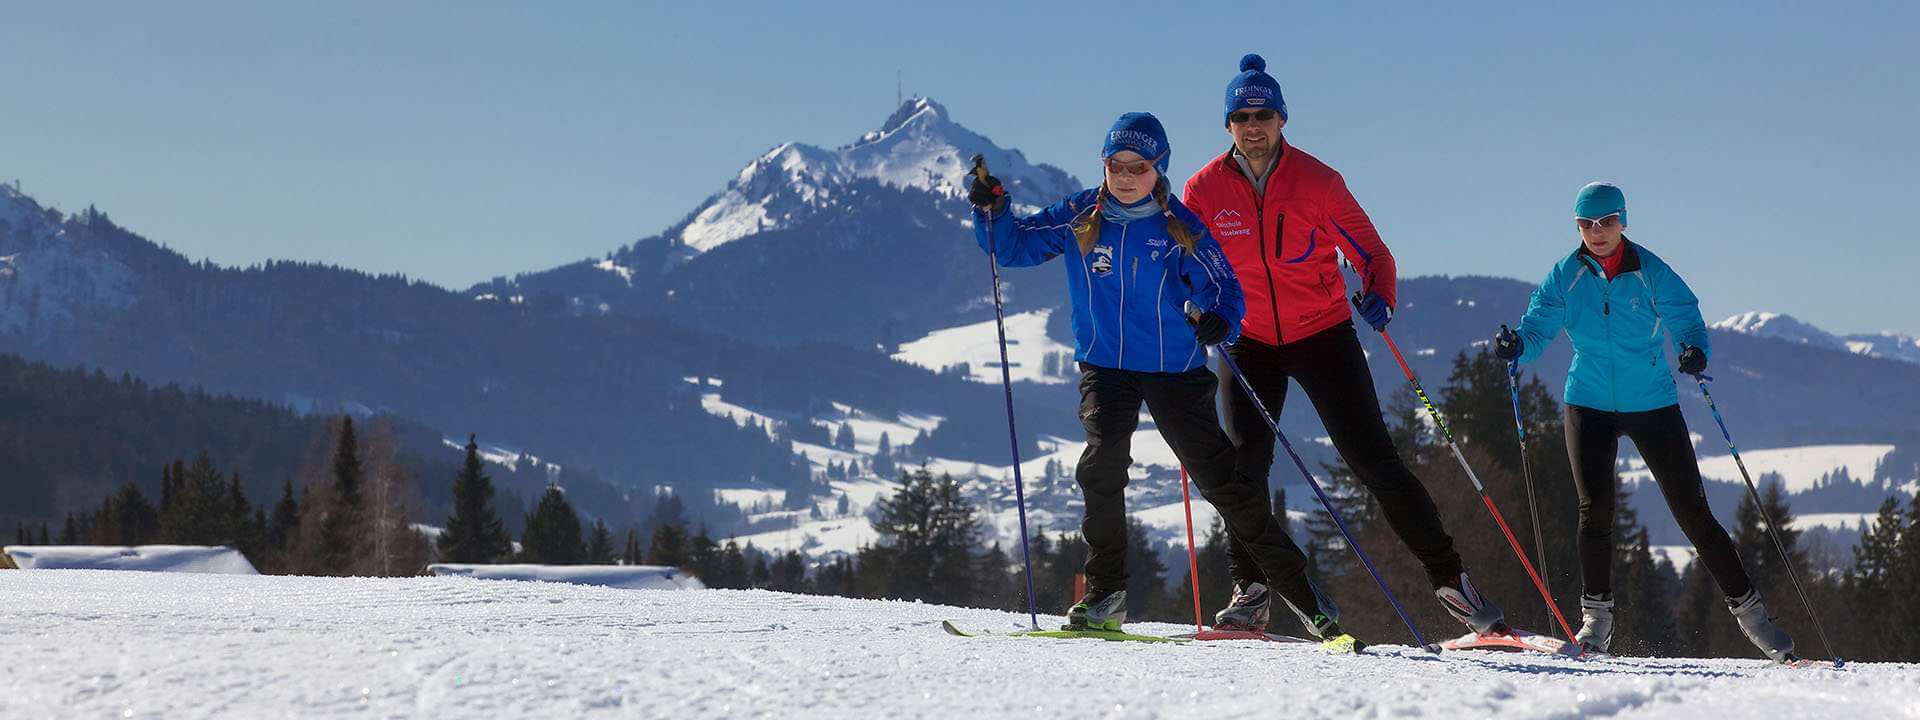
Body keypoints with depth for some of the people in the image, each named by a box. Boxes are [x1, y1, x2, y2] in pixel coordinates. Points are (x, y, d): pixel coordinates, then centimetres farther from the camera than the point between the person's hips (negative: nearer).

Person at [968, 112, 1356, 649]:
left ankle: (1305, 599, 5)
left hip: (1175, 369, -1)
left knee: (1223, 481, -3)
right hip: (1105, 368, 1)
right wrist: (992, 211, -12)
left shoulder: (1180, 227, -2)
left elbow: (1223, 287, -2)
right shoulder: (1078, 219, 3)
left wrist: (1220, 321, -23)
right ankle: (1105, 595, -12)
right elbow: (1014, 246, 7)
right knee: (1103, 461, -24)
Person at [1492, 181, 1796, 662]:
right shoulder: (1565, 277, -2)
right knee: (1595, 509, -11)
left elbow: (1689, 323, -10)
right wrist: (1516, 347, -30)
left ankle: (1748, 610, 8)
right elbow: (1538, 329, -6)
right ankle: (1596, 619, 2)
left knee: (1693, 512, -1)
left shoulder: (1652, 274, -7)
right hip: (1589, 405, 1)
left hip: (1652, 404, -1)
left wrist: (1696, 353, -33)